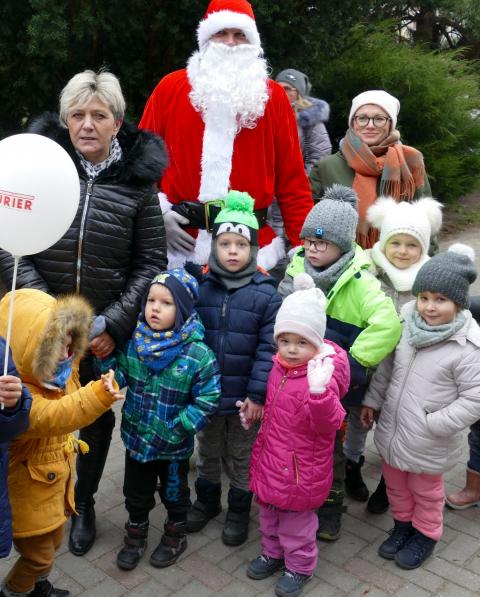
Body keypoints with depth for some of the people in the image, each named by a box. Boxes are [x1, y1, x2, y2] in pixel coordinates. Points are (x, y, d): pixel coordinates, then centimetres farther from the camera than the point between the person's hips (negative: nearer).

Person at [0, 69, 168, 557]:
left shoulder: (137, 180, -5)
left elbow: (150, 262, -2)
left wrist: (114, 324, -10)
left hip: (106, 331, 1)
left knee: (98, 417, 15)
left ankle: (84, 504, 40)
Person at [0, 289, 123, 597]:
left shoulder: (60, 373, -6)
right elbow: (50, 417, -52)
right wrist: (97, 396, -63)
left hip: (55, 482, 8)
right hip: (27, 492, -8)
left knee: (53, 541, 26)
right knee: (39, 555, 10)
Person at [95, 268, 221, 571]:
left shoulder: (199, 354, -22)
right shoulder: (134, 340, -9)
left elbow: (207, 401, -19)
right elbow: (120, 376, -5)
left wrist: (176, 429, -21)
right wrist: (106, 358, -22)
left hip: (174, 445, -3)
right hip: (137, 436, 3)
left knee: (174, 492, 22)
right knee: (136, 493, 22)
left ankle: (175, 536, 47)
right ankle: (136, 535, 47)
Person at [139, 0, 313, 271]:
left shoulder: (273, 96, 5)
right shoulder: (170, 87, 5)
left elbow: (291, 179, 3)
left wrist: (306, 246, -1)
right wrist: (159, 212, -4)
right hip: (181, 242, 0)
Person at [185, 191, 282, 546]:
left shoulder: (266, 295, -12)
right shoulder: (200, 289, -4)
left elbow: (268, 349, -13)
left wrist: (257, 394, -15)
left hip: (246, 398, -3)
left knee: (242, 457, 16)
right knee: (208, 452, 23)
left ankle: (239, 510, 36)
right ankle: (207, 500, 45)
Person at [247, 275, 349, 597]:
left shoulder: (321, 375, -25)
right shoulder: (279, 367, -2)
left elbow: (328, 425, -33)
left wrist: (319, 392, -44)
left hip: (301, 468, -7)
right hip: (272, 459, 7)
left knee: (296, 519, 12)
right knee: (269, 511, 24)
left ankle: (300, 566, 35)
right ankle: (273, 553, 47)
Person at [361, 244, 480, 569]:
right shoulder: (407, 321, -7)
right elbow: (387, 366, 6)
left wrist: (434, 424, -21)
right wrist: (372, 401, 9)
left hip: (429, 443, -5)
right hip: (391, 429, 5)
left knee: (425, 492, 20)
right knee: (395, 483, 25)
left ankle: (426, 535, 45)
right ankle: (403, 524, 50)